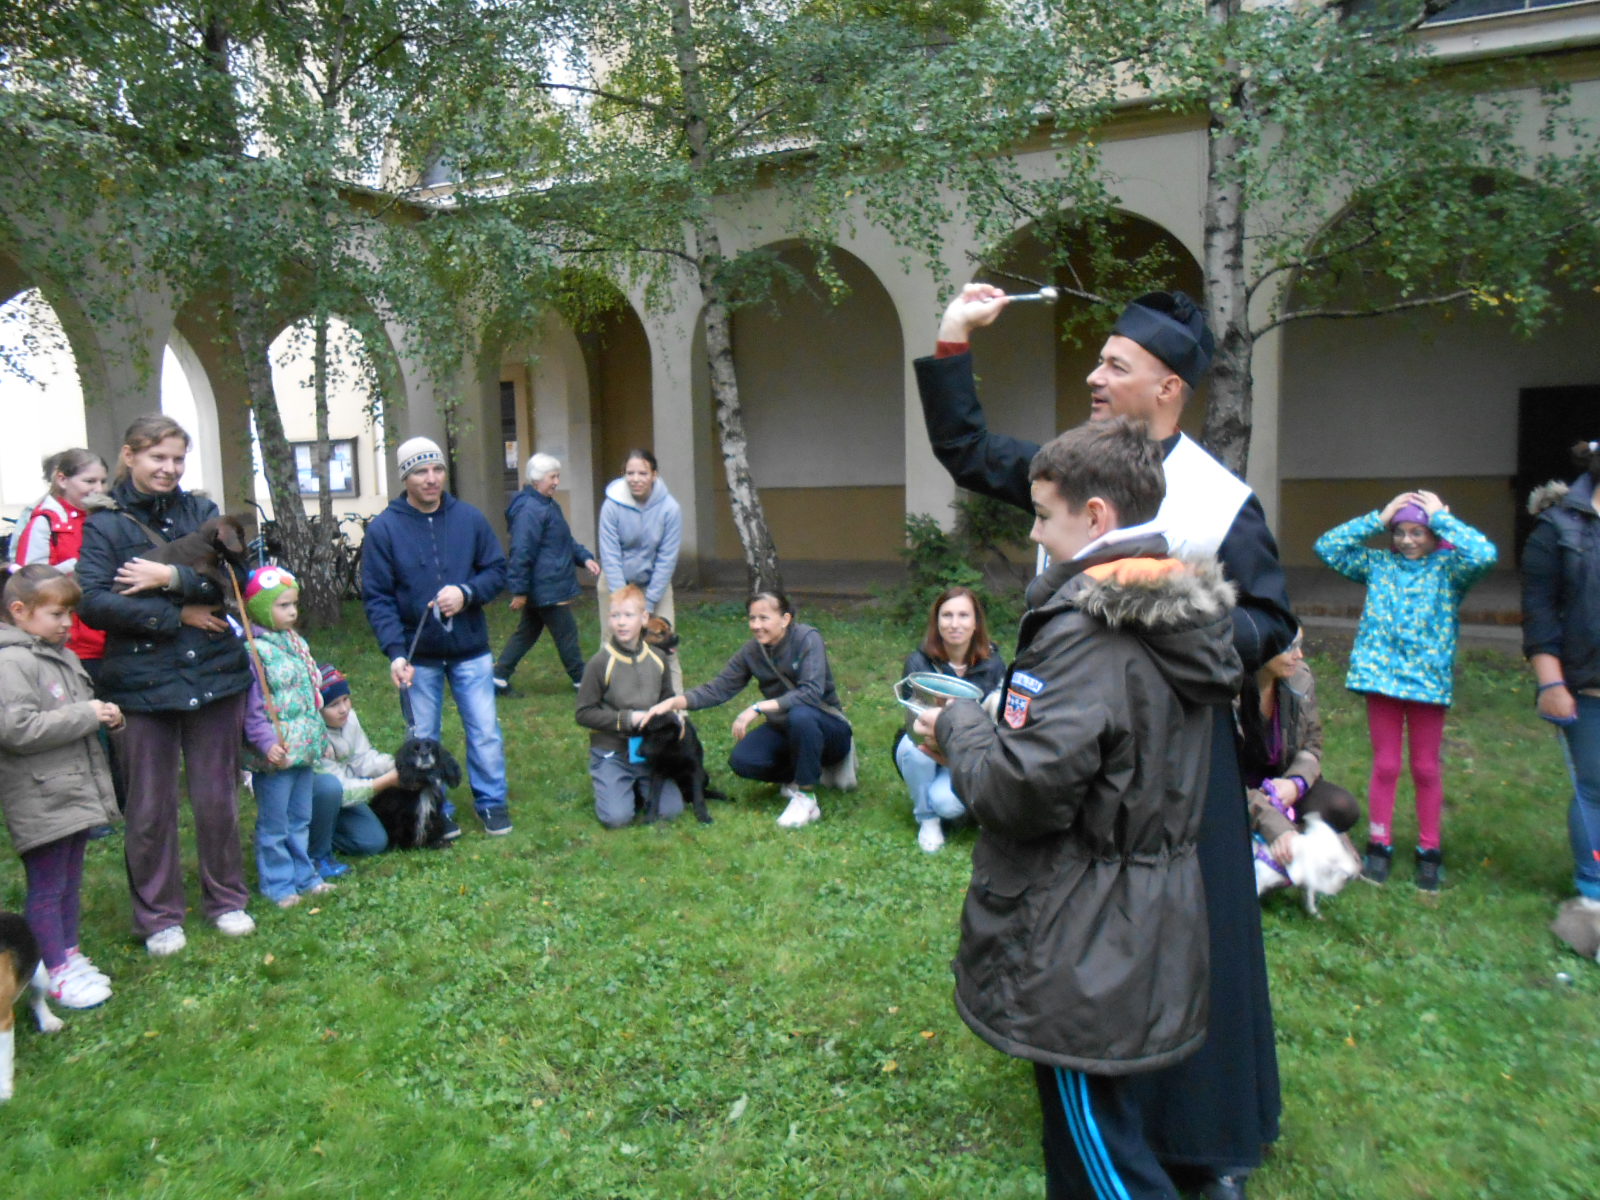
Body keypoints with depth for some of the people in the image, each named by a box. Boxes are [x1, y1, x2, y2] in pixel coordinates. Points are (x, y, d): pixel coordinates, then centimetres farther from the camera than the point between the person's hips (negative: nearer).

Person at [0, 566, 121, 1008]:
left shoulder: (62, 656, 12)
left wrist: (104, 715, 5)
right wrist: (86, 716, -22)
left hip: (74, 794, 9)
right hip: (40, 802, -9)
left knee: (70, 882, 18)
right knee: (46, 889, 3)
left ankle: (70, 956, 31)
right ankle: (56, 975, 13)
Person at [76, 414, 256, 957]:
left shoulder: (201, 511, 7)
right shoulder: (105, 523, -1)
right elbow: (92, 601, -13)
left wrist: (172, 577, -18)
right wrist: (175, 615, -14)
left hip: (214, 675, 2)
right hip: (142, 683, -2)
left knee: (217, 796, 11)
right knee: (150, 807, 7)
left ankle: (226, 899, 29)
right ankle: (159, 916, 24)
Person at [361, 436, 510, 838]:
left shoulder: (469, 518, -1)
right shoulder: (383, 528, -7)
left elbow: (497, 570, 4)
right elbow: (376, 597, -9)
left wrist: (466, 593, -16)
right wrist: (396, 652, -19)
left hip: (470, 650, 1)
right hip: (418, 655, -1)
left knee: (486, 732, 6)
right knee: (423, 738, 11)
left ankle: (492, 803, 23)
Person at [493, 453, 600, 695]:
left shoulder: (549, 505, 15)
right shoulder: (529, 510, -20)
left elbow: (565, 541, 25)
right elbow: (521, 553, -23)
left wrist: (584, 557, 10)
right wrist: (519, 590, -23)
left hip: (543, 590, 11)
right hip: (547, 588, -11)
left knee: (527, 631, 15)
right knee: (566, 632, 1)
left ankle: (499, 676, 20)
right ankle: (581, 679, 13)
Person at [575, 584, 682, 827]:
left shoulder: (656, 660, 2)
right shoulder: (599, 663, -11)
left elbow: (667, 699, 16)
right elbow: (584, 713, -10)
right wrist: (627, 718, -18)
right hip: (611, 752, -3)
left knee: (671, 810, -8)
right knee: (617, 817, -17)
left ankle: (638, 786, 19)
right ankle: (604, 782, 14)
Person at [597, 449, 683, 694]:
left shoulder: (669, 508, -17)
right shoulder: (612, 505, -18)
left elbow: (667, 559, -13)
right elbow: (610, 556, -16)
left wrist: (648, 604, -15)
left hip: (655, 583, 0)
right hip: (615, 582, 0)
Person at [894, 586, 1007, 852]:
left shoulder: (992, 663, -8)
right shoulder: (919, 662, -11)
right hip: (927, 754, 1)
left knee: (946, 803, -31)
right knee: (913, 745, -35)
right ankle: (927, 820, -10)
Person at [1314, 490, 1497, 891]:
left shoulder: (1449, 567, -1)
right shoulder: (1378, 564, 6)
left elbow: (1485, 554, -21)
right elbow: (1326, 546, 2)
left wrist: (1441, 517, -11)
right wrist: (1377, 519, -2)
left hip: (1428, 678, -2)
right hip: (1381, 675, 2)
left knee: (1426, 769, 9)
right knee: (1385, 765, 9)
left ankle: (1429, 850, 22)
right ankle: (1379, 844, 19)